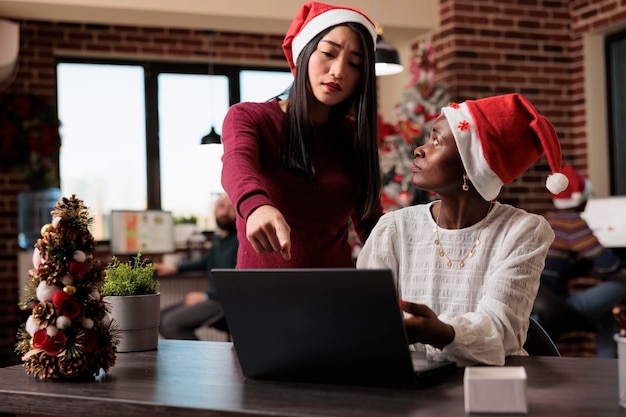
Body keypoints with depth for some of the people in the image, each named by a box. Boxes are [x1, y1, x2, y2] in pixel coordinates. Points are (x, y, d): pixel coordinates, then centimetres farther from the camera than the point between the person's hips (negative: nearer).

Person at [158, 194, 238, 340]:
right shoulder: (219, 239, 13)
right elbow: (206, 261, 34)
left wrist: (206, 296, -16)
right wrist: (174, 268, 31)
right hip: (213, 298, 10)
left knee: (171, 322, -23)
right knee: (161, 318, 7)